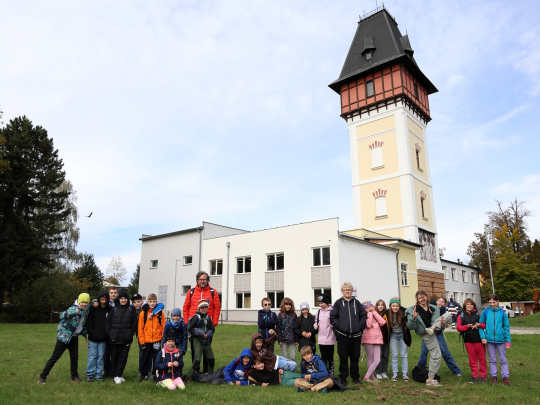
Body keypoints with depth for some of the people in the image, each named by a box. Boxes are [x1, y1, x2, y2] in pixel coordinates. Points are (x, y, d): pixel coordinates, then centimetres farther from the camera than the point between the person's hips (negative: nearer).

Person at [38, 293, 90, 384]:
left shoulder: (86, 310, 3)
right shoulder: (74, 308, -17)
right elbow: (62, 315, -32)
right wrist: (74, 312, -45)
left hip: (74, 337, 6)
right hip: (64, 336, -6)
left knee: (74, 357, 10)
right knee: (55, 357, -1)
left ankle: (74, 376, 22)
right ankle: (42, 377, 9)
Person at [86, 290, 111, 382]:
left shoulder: (110, 309, 1)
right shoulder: (93, 308, 0)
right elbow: (88, 323, 0)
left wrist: (107, 334, -5)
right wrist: (92, 333, -9)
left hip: (103, 339, 1)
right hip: (93, 338, -1)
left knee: (101, 357, 8)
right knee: (92, 357, 2)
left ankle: (98, 374, 19)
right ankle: (89, 374, 15)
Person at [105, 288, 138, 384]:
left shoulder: (131, 309, 4)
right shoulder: (113, 309, 5)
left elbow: (134, 323, 5)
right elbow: (108, 323, 5)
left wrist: (130, 334, -2)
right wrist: (110, 333, -4)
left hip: (126, 339, 0)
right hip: (114, 338, 0)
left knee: (123, 357, 1)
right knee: (114, 357, 6)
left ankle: (118, 375, 11)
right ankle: (115, 375, 17)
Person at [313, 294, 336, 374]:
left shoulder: (332, 311, -10)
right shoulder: (319, 312, 10)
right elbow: (316, 321, 21)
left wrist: (333, 326, -26)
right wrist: (315, 325, 1)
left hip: (330, 339, -5)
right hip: (321, 339, 5)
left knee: (330, 357, 8)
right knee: (323, 357, 12)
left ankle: (331, 373, 19)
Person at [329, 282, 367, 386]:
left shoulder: (356, 302, 8)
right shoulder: (338, 303, 2)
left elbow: (363, 315, 10)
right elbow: (332, 317, 2)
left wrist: (361, 326, 0)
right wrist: (338, 327, -7)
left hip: (356, 334, 2)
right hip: (342, 334, -2)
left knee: (355, 357, 10)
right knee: (343, 357, 4)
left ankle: (355, 377, 23)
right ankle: (343, 378, 14)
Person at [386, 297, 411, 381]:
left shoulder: (403, 312, -16)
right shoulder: (387, 313, -14)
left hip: (402, 335, 0)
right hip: (393, 335, 0)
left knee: (404, 355, 3)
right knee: (394, 355, 2)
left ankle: (405, 374, 9)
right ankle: (395, 374, 6)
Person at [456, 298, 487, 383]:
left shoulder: (478, 314, 9)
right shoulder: (461, 316, 8)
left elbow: (485, 324, 5)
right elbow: (458, 327, 2)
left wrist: (479, 324, -14)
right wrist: (467, 326, -11)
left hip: (479, 340, -1)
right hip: (468, 340, 1)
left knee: (482, 358, 3)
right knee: (472, 359, 7)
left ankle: (483, 376, 14)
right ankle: (474, 376, 16)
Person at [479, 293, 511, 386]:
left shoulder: (502, 313, -4)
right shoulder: (485, 312, -2)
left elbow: (506, 327, -1)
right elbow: (481, 325, 2)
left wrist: (508, 341, -5)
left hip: (501, 340, -1)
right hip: (489, 340, 1)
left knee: (503, 360, 10)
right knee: (492, 360, 12)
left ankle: (506, 377, 19)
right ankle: (493, 376, 22)